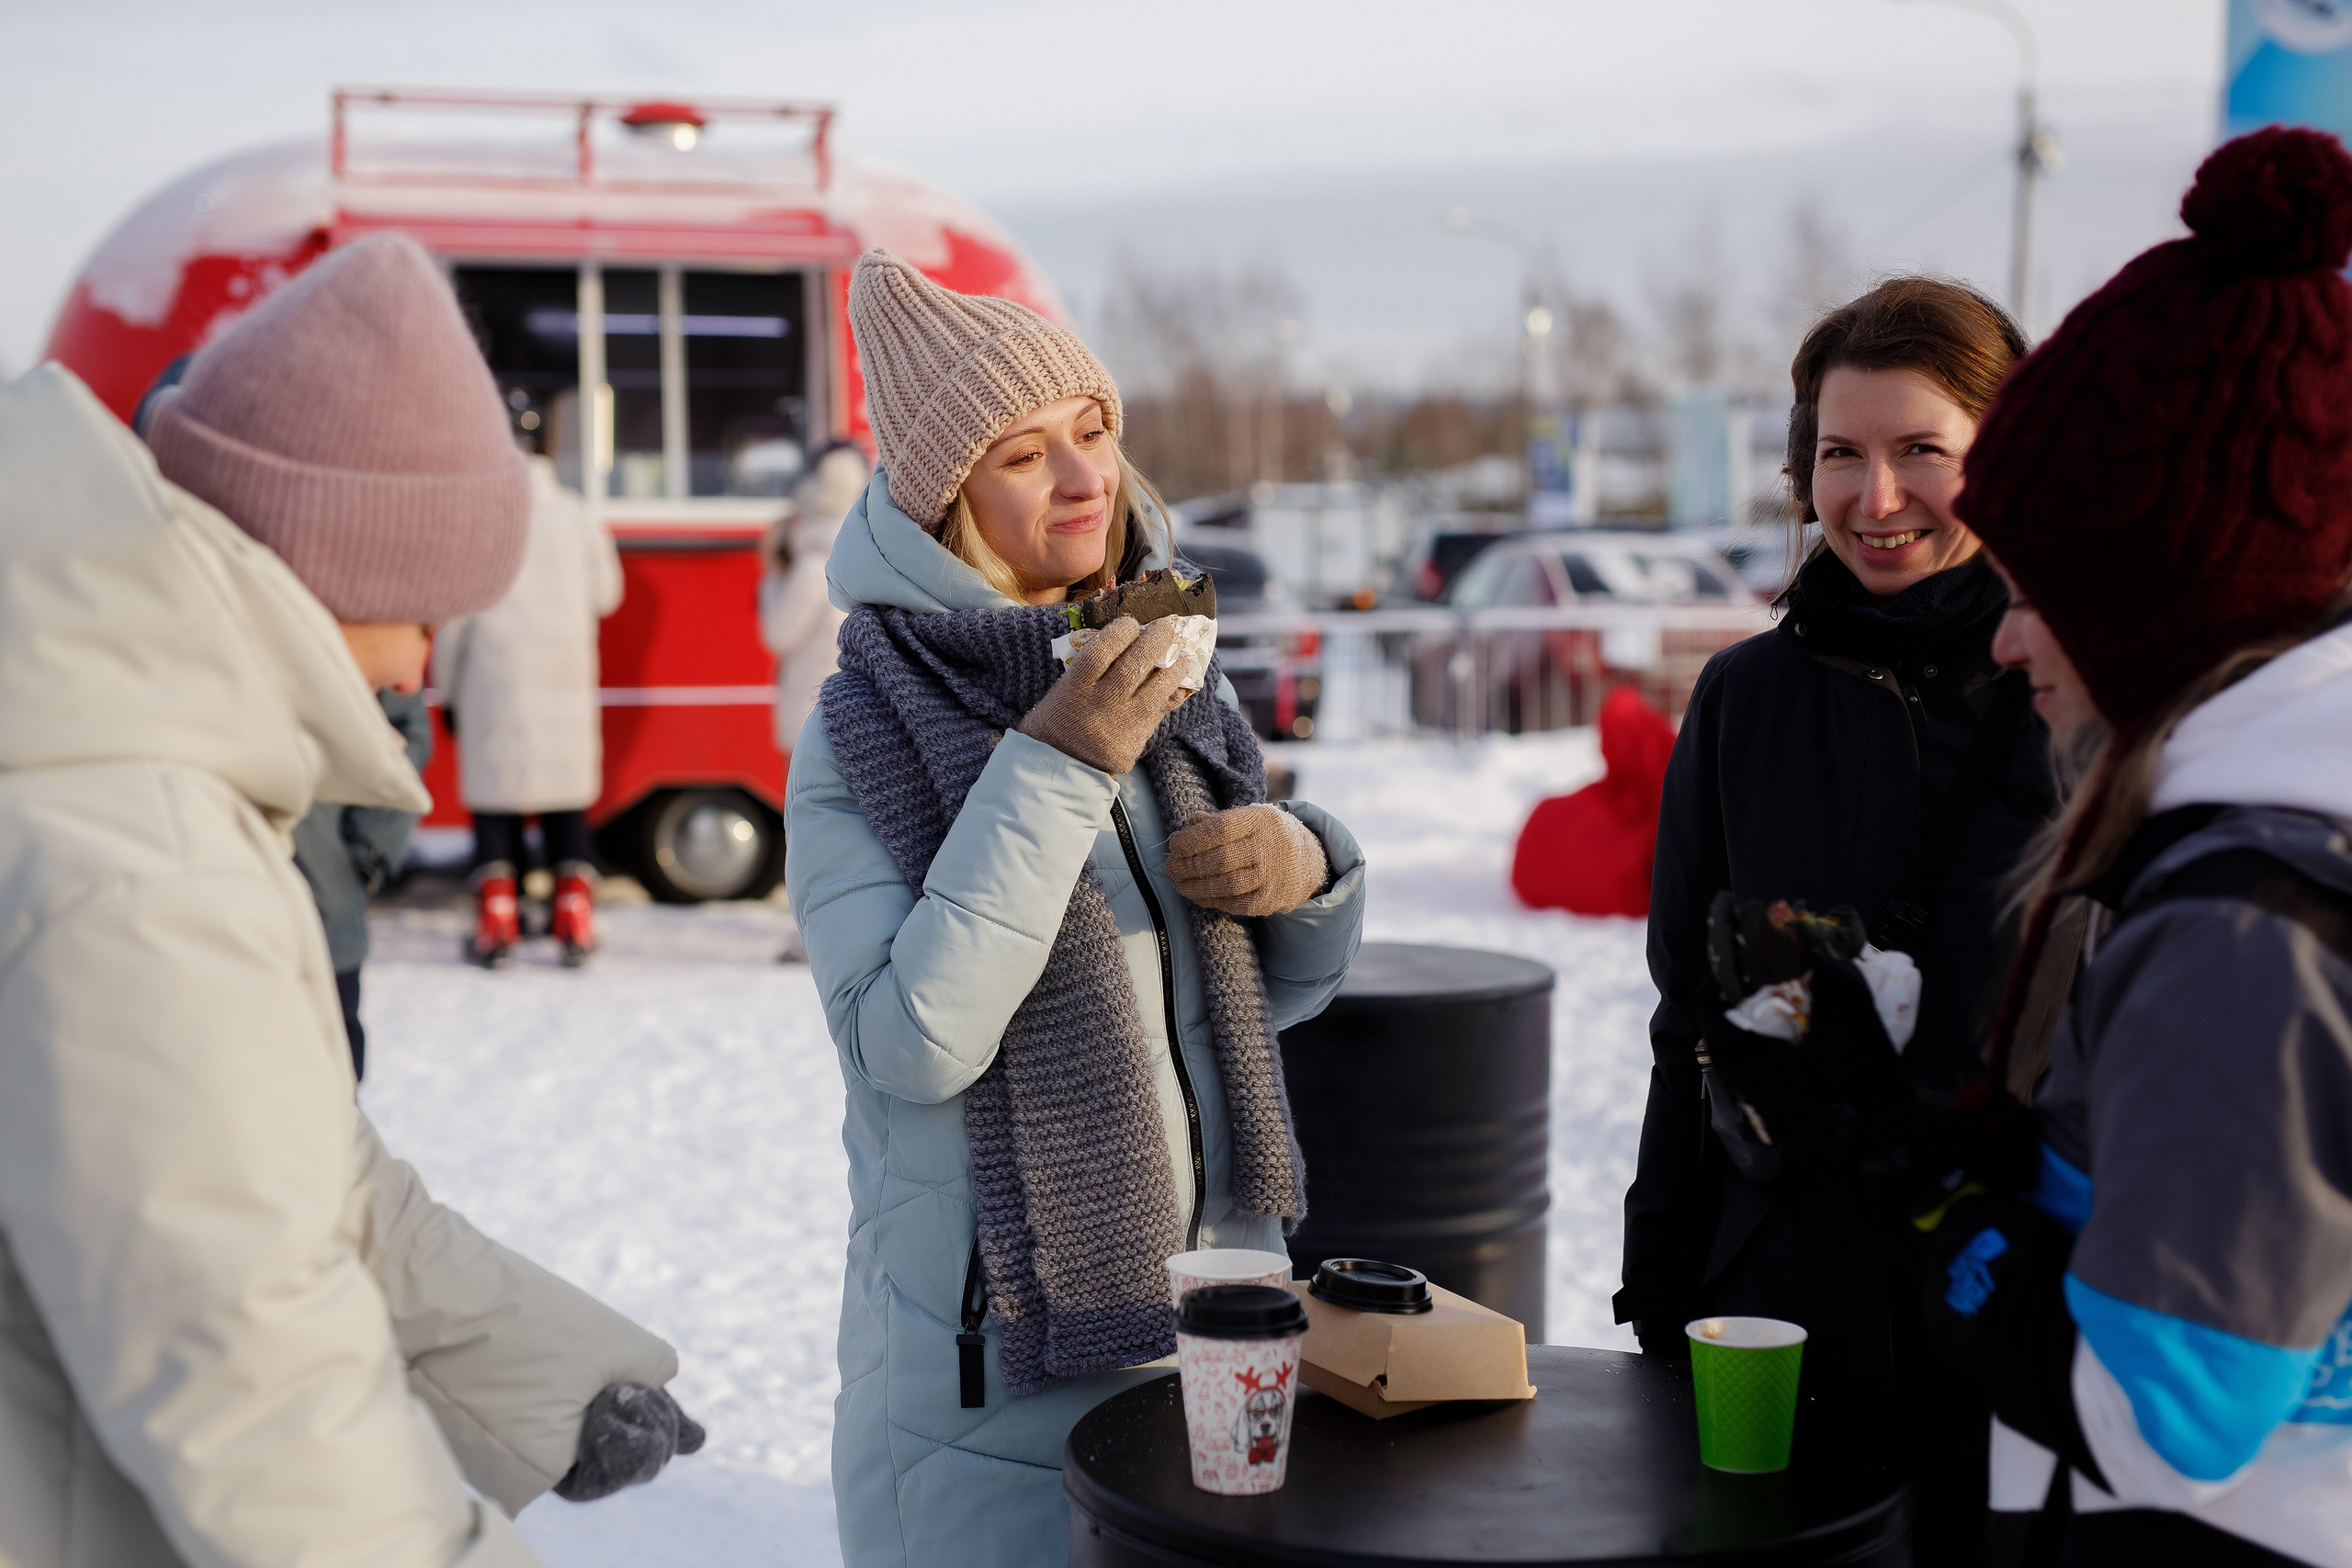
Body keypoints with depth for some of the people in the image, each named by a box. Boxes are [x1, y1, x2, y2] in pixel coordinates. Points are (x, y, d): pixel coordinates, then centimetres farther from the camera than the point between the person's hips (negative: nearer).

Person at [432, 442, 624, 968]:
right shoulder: (577, 513, 8)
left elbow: (455, 612, -1)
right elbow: (605, 594, 10)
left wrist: (448, 689, 8)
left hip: (495, 681, -2)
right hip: (567, 686, 2)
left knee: (495, 798, 2)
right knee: (569, 802, 7)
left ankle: (496, 929, -1)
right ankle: (574, 922, 3)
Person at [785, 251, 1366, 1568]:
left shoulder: (1169, 683, 4)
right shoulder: (860, 744, -12)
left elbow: (1280, 992, 12)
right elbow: (913, 1046, -24)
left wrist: (1307, 869, -9)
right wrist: (1049, 775, -26)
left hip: (1213, 1304, 5)